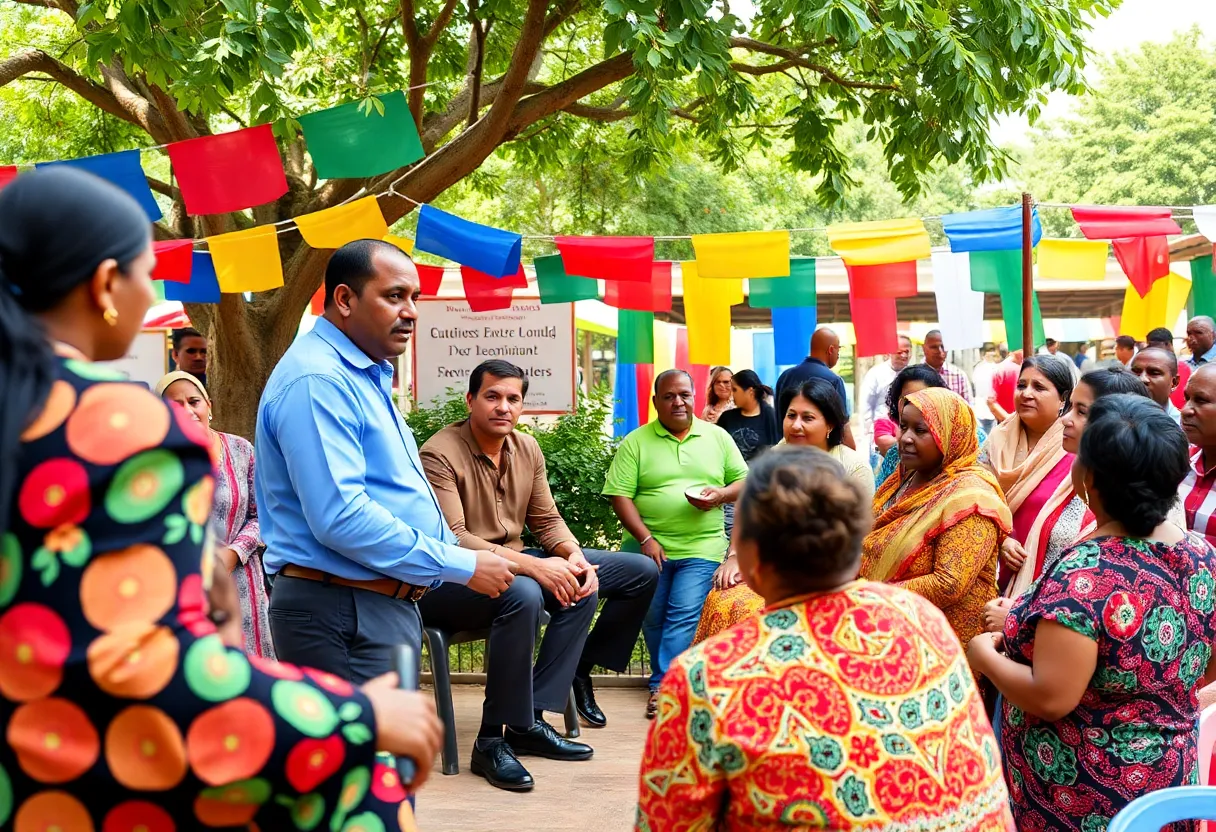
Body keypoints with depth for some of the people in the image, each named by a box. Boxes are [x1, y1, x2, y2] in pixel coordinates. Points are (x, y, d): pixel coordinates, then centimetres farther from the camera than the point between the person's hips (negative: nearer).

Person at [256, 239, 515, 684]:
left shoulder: (364, 376, 17)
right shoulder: (317, 380, -17)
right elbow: (340, 518, -26)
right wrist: (463, 565, -19)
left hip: (382, 606, 10)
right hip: (346, 616, -10)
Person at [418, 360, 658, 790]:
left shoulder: (527, 449, 6)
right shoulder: (440, 454, -17)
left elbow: (547, 520, 9)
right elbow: (450, 540, -25)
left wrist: (575, 556, -14)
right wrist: (535, 566, -32)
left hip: (515, 564, 8)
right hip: (452, 578, -8)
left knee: (641, 571, -1)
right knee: (523, 595, -42)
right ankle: (492, 741, -27)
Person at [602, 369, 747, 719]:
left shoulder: (718, 437, 11)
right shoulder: (636, 442, 3)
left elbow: (743, 481, 13)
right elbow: (619, 495, -3)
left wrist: (721, 494, -9)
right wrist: (645, 539, -12)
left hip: (701, 548, 0)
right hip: (649, 546, 0)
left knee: (684, 617, -14)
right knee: (652, 619, 2)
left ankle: (662, 686, -11)